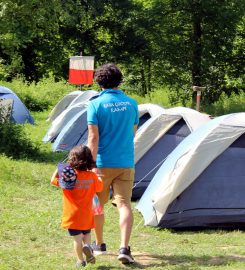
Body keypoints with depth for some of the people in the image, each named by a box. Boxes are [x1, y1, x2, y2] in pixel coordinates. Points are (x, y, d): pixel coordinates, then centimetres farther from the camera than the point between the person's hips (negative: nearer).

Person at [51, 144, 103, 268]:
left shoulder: (68, 175, -12)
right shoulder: (92, 176, -4)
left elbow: (53, 180, -1)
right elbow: (99, 187, 14)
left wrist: (58, 169, 3)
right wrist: (99, 178, 29)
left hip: (72, 215, -2)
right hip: (87, 215, 3)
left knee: (77, 238, 4)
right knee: (87, 234, 21)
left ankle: (80, 260, 1)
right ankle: (87, 246, -8)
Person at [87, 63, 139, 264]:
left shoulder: (96, 105, -9)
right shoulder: (131, 104, 4)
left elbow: (93, 138, -14)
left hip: (103, 163, -2)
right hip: (126, 163, 3)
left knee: (97, 204, 15)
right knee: (124, 204, -3)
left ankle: (99, 244, 29)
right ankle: (124, 248, -18)